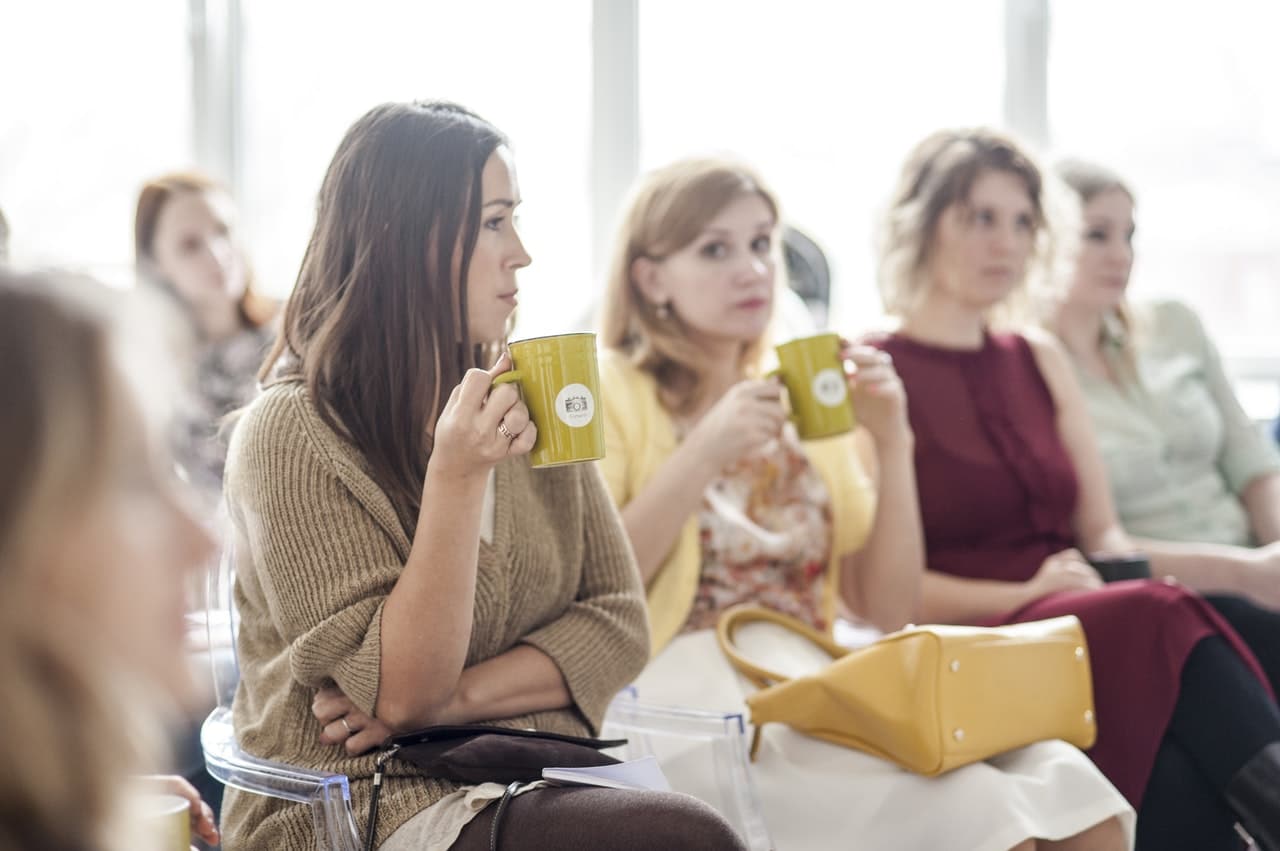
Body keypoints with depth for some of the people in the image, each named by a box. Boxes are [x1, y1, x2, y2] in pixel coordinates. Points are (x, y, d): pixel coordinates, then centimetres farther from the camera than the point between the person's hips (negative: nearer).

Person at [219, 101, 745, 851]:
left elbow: (619, 623, 5)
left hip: (538, 789, 6)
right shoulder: (291, 432, -10)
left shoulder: (528, 401, 8)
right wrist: (456, 478, -23)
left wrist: (455, 698, -10)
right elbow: (401, 691, -12)